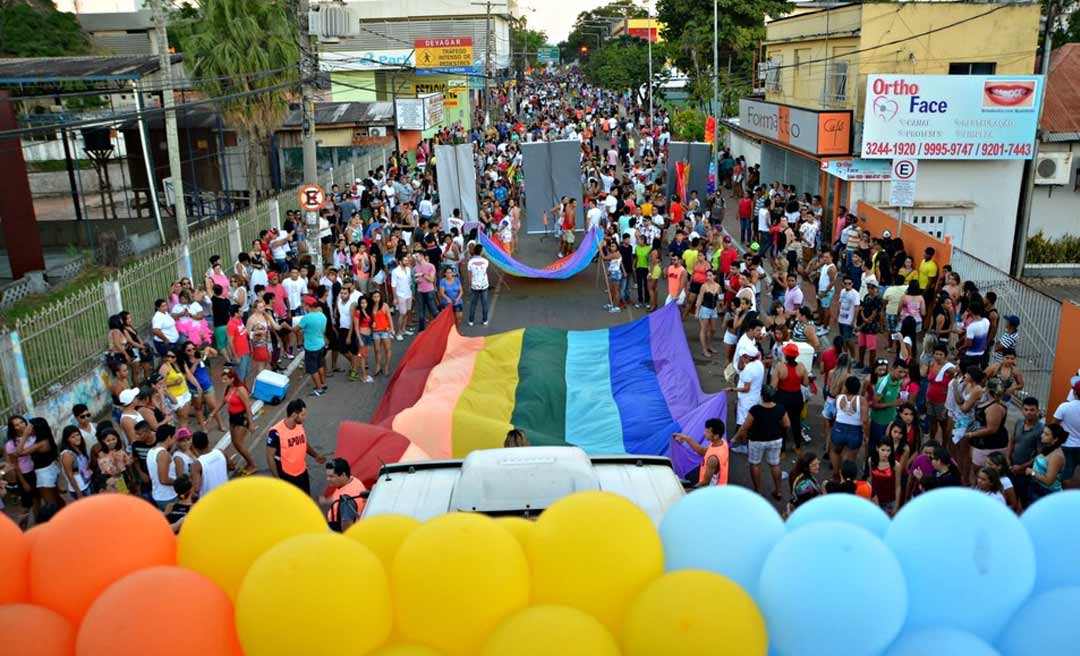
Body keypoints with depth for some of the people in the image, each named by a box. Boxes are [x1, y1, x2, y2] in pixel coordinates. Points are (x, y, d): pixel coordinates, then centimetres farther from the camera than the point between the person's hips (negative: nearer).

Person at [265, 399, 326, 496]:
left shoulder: (300, 426, -3)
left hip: (302, 473, 6)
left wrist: (315, 455, -2)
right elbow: (270, 456, -17)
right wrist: (277, 478, -18)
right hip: (285, 476, -6)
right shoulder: (276, 432, -24)